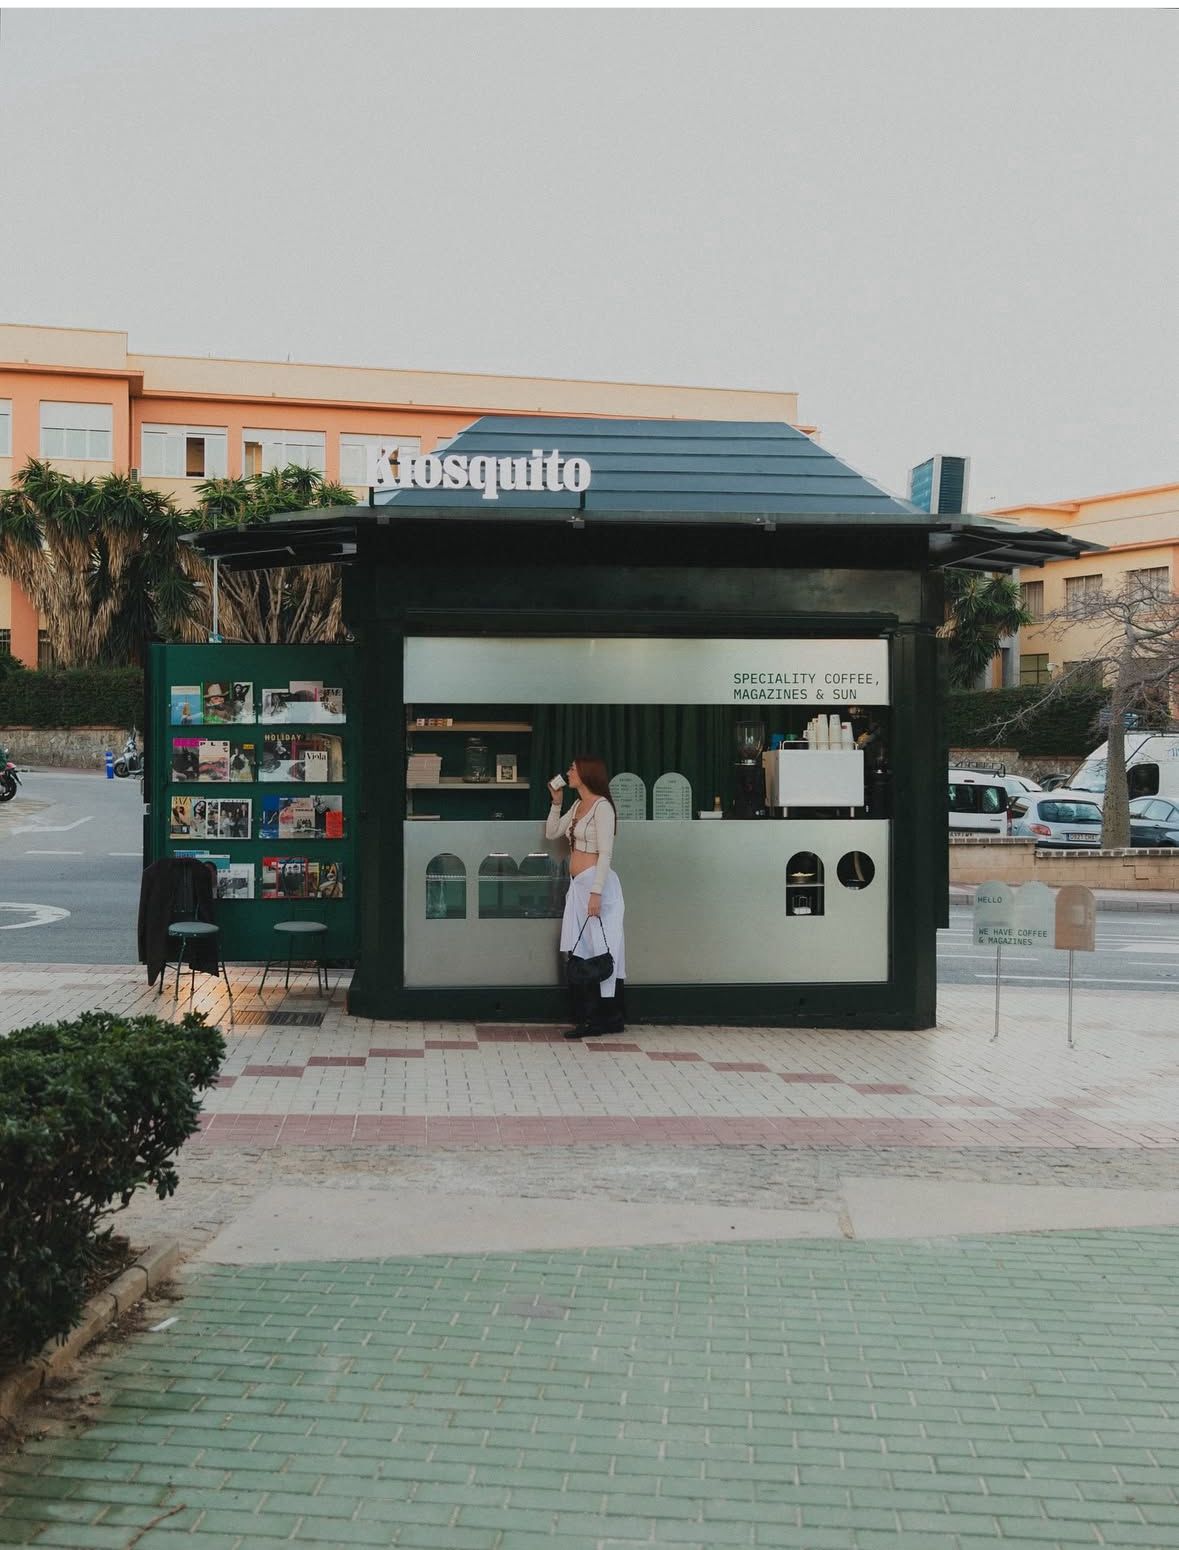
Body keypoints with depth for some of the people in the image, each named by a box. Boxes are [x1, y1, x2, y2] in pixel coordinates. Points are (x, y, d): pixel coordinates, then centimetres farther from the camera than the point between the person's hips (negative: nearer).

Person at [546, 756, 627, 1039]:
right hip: (577, 886, 9)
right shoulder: (577, 806, 16)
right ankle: (587, 1018, 10)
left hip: (594, 883, -9)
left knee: (599, 951, -6)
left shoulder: (601, 806, -10)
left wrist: (596, 893, -20)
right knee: (580, 952, 7)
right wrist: (556, 803, 12)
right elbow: (551, 833, 23)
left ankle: (605, 1021, -2)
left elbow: (605, 853, -15)